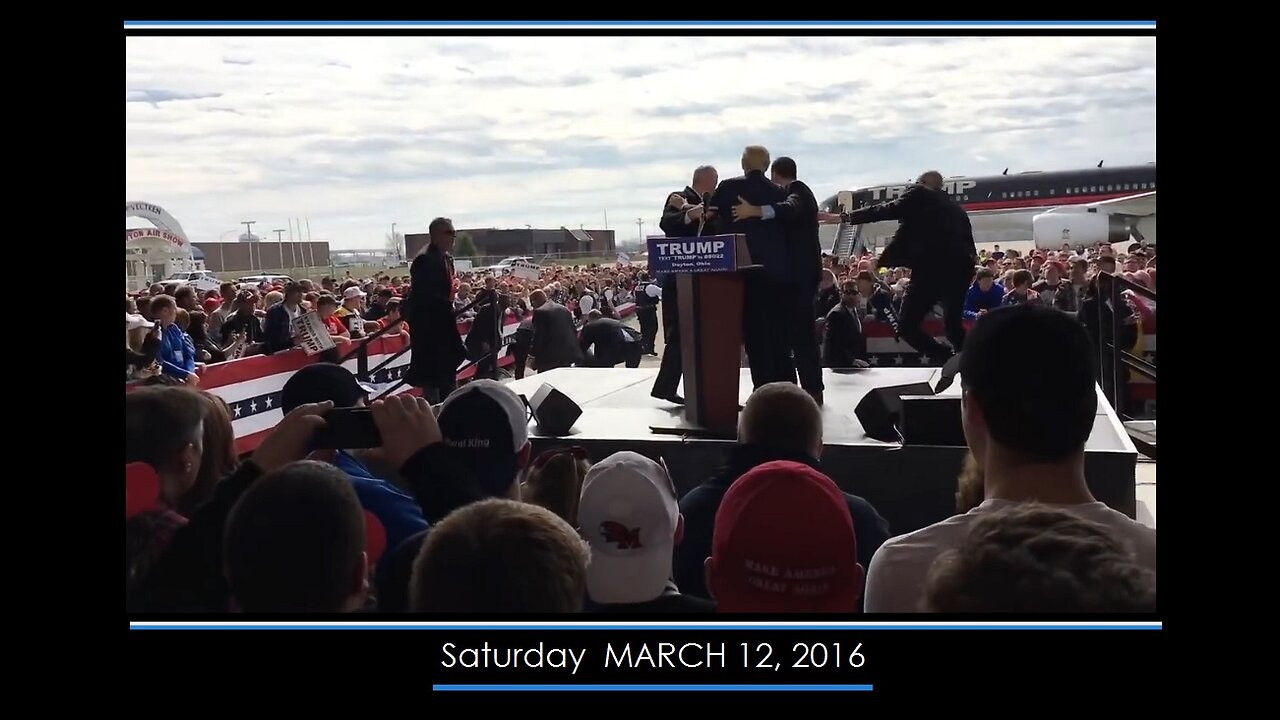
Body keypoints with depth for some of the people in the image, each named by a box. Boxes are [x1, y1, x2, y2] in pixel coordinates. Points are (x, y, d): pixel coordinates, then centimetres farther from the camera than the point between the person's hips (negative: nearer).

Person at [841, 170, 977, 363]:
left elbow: (888, 210, 1)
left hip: (932, 268, -7)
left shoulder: (919, 195, 7)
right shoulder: (957, 209, 24)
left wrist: (851, 217, 10)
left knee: (908, 326, -3)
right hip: (959, 269, 7)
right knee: (953, 325, 23)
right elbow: (970, 246, 22)